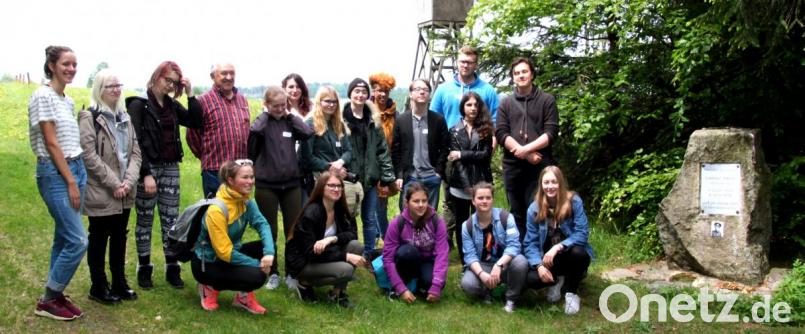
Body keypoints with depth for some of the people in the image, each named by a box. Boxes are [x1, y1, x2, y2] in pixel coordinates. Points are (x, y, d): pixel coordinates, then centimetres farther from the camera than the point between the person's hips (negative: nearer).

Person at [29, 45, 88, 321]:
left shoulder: (68, 100, 13)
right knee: (78, 241, -9)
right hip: (55, 173, -8)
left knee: (64, 238, 12)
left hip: (76, 168, 8)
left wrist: (77, 177, 9)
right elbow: (52, 144, -15)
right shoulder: (43, 96, -12)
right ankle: (47, 301, 5)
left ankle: (55, 296, 22)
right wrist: (70, 182, -16)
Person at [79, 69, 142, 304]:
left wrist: (129, 181, -8)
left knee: (120, 237, 14)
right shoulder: (89, 117, -8)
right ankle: (98, 287, 16)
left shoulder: (124, 117, 12)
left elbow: (135, 152, 7)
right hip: (101, 192, -6)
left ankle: (119, 283, 25)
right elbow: (89, 155, -16)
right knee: (99, 239, 6)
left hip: (124, 194, 6)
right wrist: (114, 183, -17)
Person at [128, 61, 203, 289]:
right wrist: (146, 173, -19)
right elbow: (135, 142, -12)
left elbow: (196, 123, 2)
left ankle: (172, 269, 11)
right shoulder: (139, 104, -6)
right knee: (145, 220, 5)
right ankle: (144, 269, 15)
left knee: (171, 219, 5)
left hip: (170, 168, 5)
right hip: (148, 168, -5)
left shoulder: (172, 105, 11)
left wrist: (190, 94, -3)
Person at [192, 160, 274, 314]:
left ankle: (244, 295, 2)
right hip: (207, 264, -8)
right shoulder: (217, 210, -27)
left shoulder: (246, 202, -3)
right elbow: (224, 252, -26)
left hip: (231, 254, 8)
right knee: (256, 276, -26)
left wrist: (269, 253, -35)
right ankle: (211, 287, -1)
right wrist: (258, 264, -24)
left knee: (266, 249, -12)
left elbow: (262, 224, -17)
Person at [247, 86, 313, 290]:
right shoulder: (263, 122, -3)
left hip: (291, 183, 3)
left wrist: (290, 115, -5)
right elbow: (255, 131, -27)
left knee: (294, 229, 6)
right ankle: (272, 273, 19)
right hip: (266, 184, -2)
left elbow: (308, 133, -12)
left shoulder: (289, 122, 6)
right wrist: (266, 113, -11)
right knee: (269, 231, 7)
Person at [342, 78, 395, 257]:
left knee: (370, 218, 11)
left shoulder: (373, 119, 8)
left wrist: (387, 177, 3)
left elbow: (382, 150, 8)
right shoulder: (342, 118, -6)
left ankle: (369, 255, 23)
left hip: (369, 177, 4)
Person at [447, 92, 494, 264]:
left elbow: (486, 154, -6)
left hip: (481, 184, -1)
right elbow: (456, 160, -4)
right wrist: (467, 185, -13)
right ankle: (465, 263, 15)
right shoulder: (455, 130, 5)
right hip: (460, 186, 1)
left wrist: (462, 154, -11)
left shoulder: (485, 129, 6)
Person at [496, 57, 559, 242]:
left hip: (540, 165, -2)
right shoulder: (506, 103, 11)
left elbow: (551, 133, -3)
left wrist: (526, 149, -14)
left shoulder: (546, 100, 5)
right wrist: (524, 154, -11)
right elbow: (500, 133, 0)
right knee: (517, 213, 8)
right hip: (512, 165, 2)